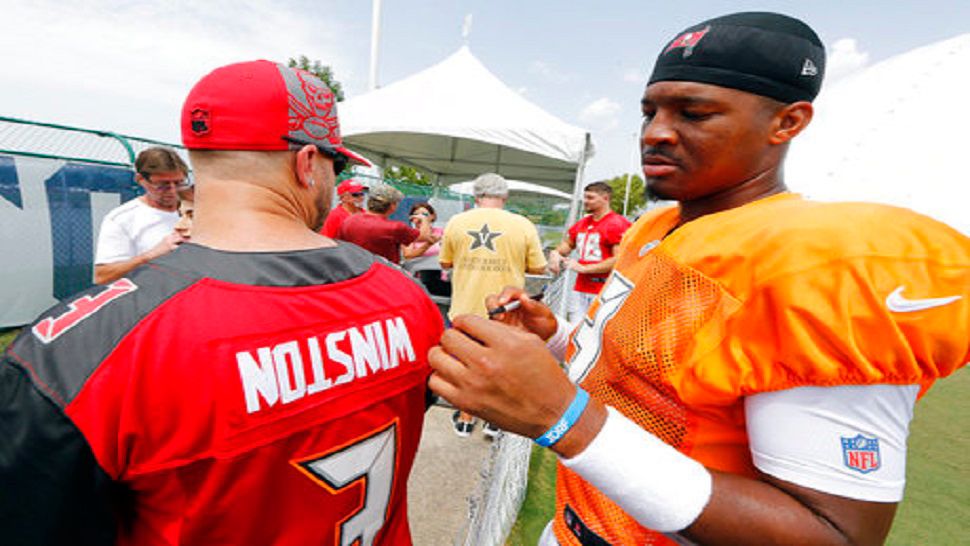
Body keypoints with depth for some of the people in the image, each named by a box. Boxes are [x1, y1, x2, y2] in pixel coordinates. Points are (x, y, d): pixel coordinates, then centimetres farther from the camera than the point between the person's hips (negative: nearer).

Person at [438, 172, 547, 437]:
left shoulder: (457, 221, -4)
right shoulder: (523, 225, -8)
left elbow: (445, 262, 5)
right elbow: (538, 268, -3)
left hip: (466, 309, 1)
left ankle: (465, 419, 35)